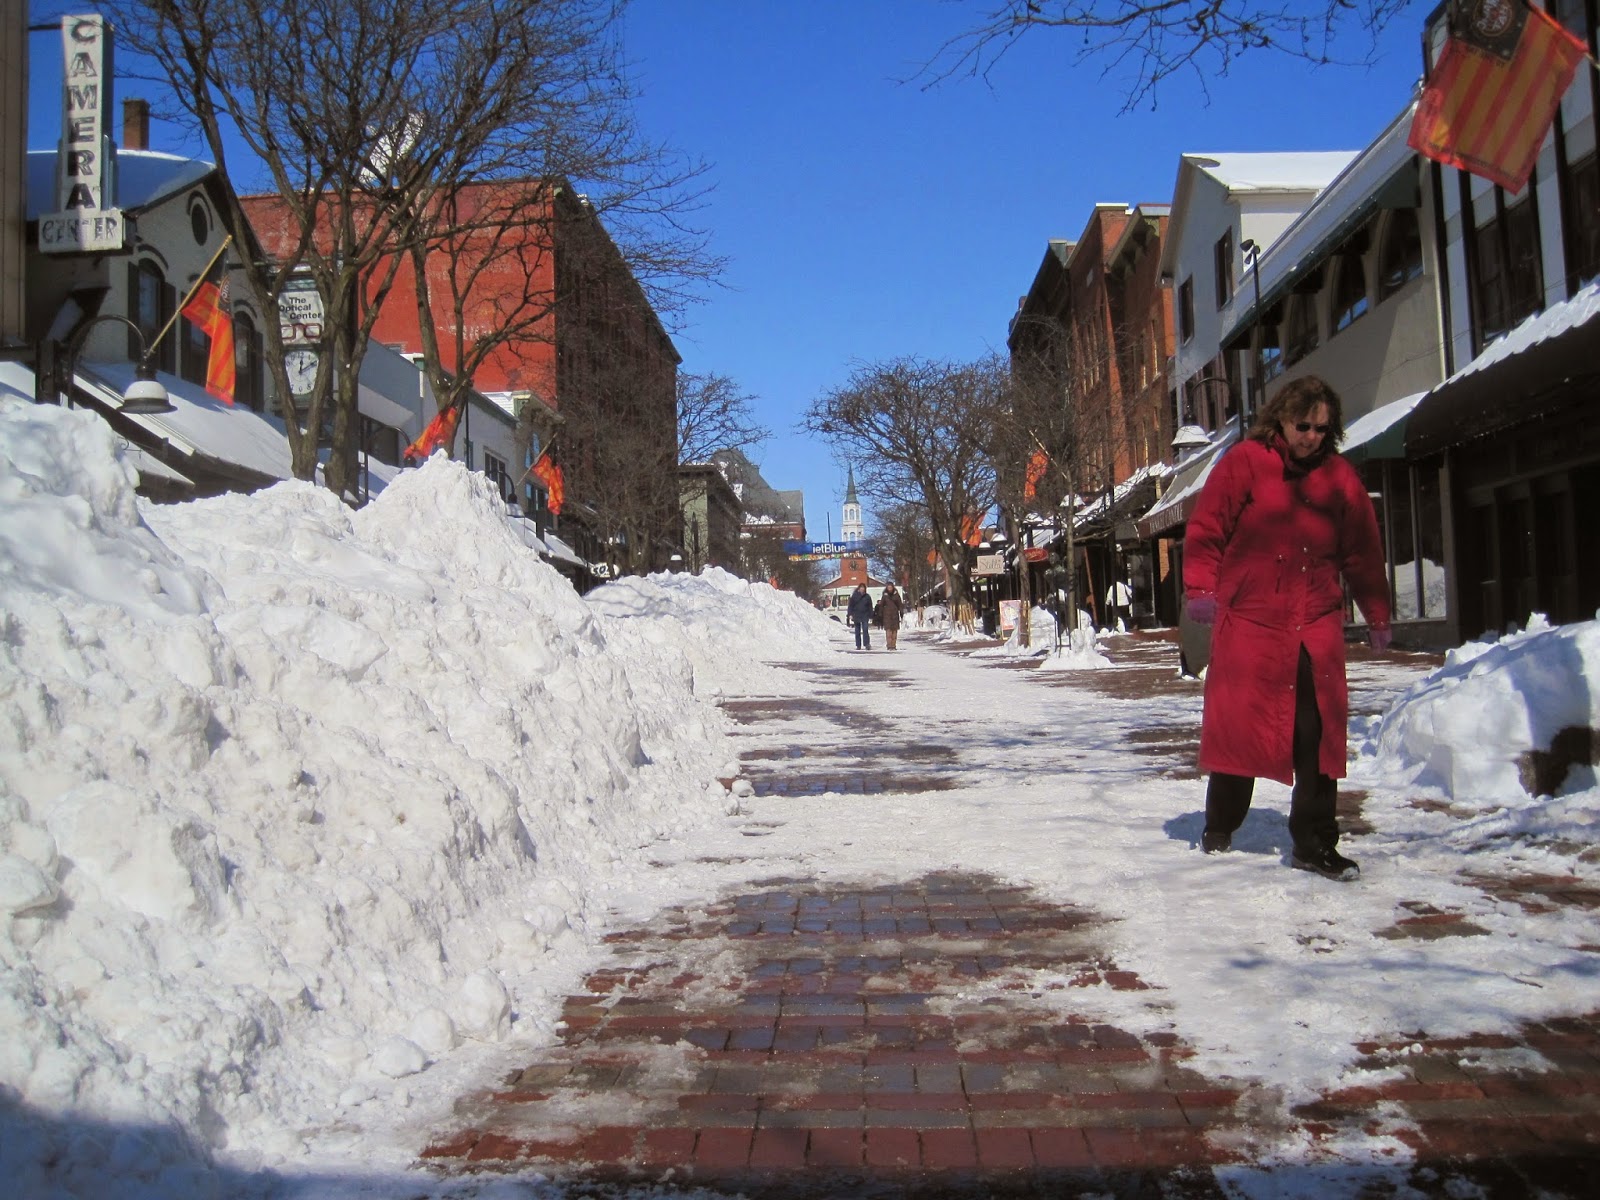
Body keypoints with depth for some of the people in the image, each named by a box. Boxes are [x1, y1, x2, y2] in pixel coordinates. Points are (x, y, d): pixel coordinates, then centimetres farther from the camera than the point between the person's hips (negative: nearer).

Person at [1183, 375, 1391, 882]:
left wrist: (1377, 614, 13)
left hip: (1317, 626, 3)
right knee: (1237, 726, 4)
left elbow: (1362, 553, 14)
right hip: (1248, 622, -3)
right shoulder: (1243, 464, -1)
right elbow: (1206, 531, -2)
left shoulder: (1340, 478, 10)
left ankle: (1314, 844, 9)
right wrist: (1201, 588, -12)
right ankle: (1219, 831, 23)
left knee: (1318, 734, 1)